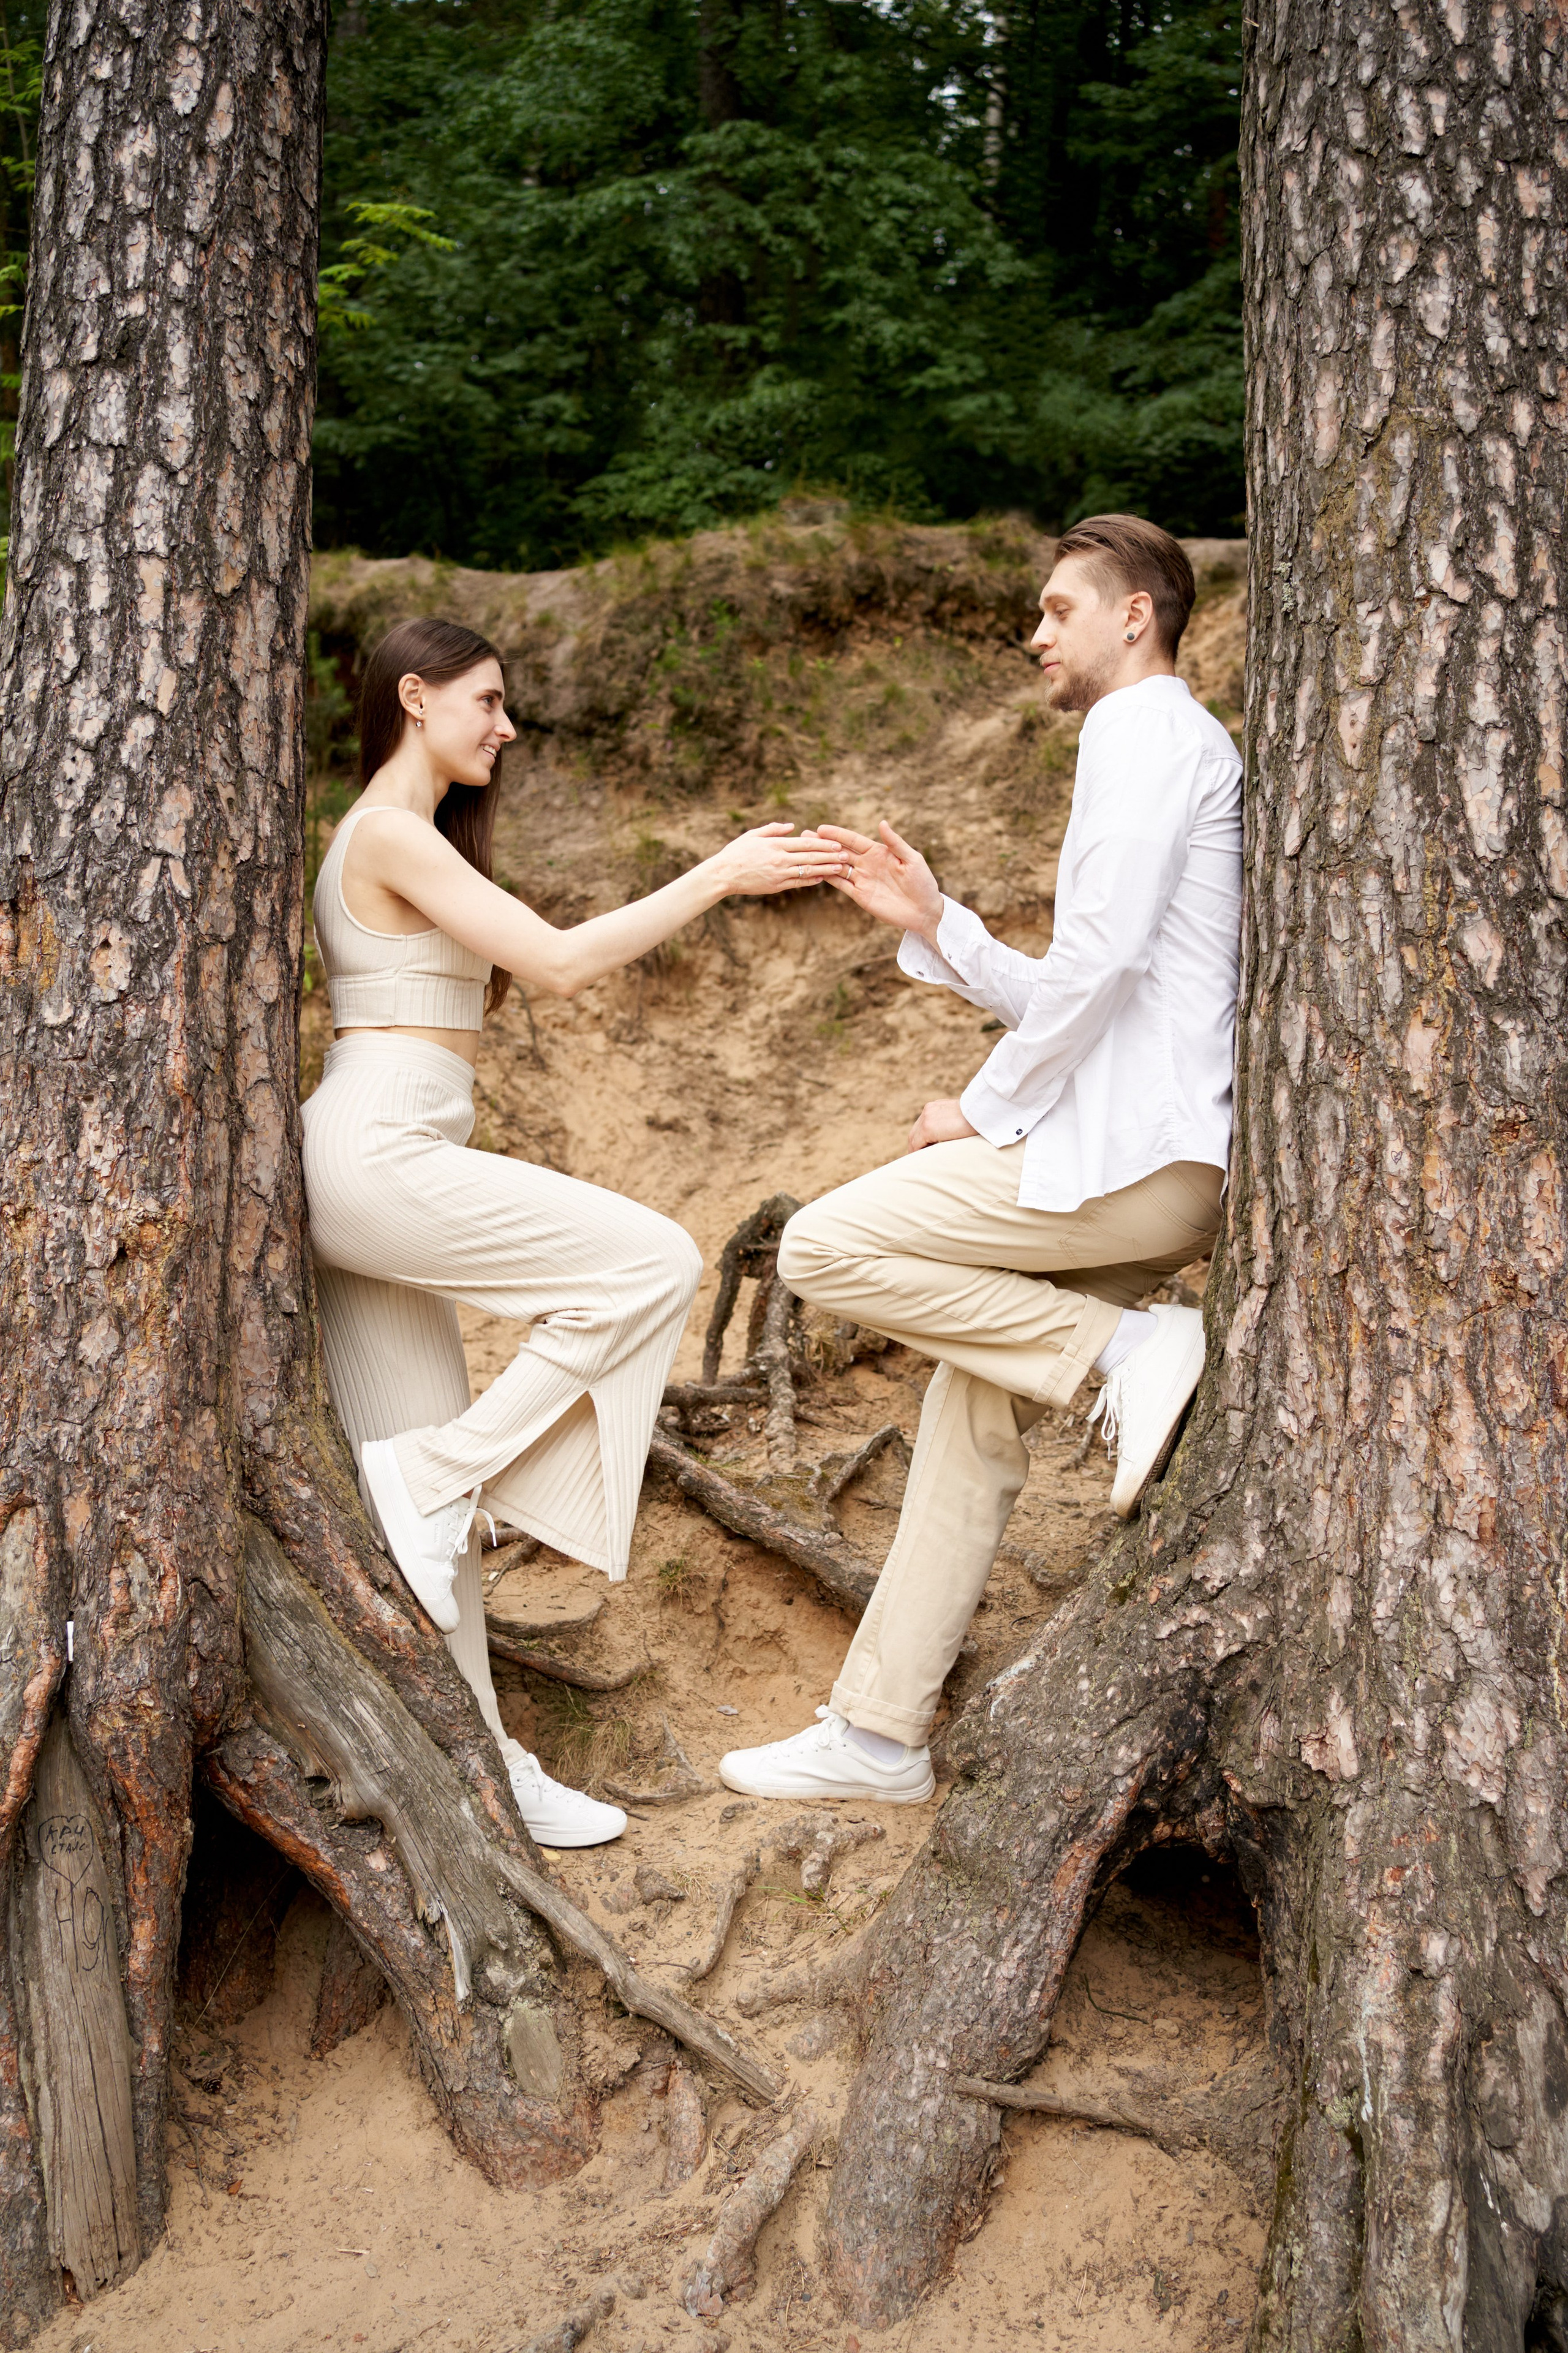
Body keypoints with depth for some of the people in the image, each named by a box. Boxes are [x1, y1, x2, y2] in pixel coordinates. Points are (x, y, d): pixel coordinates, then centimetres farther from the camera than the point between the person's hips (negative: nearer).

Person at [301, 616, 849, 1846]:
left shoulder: (395, 834, 21)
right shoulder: (395, 833, -9)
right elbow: (560, 963, -17)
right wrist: (717, 876, -11)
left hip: (372, 1168, 10)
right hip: (382, 1157, -10)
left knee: (429, 1485, 8)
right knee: (654, 1264, -14)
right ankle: (439, 1468, -8)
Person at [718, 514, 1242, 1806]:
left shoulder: (1149, 735, -6)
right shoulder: (1168, 751, 27)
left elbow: (1102, 958, -19)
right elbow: (1066, 998, 26)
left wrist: (987, 1110, -10)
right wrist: (931, 922, 15)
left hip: (1127, 1154, -10)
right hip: (1150, 1163, 10)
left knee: (826, 1247, -12)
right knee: (973, 1419, 9)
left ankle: (1128, 1349, -12)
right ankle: (878, 1733, 12)